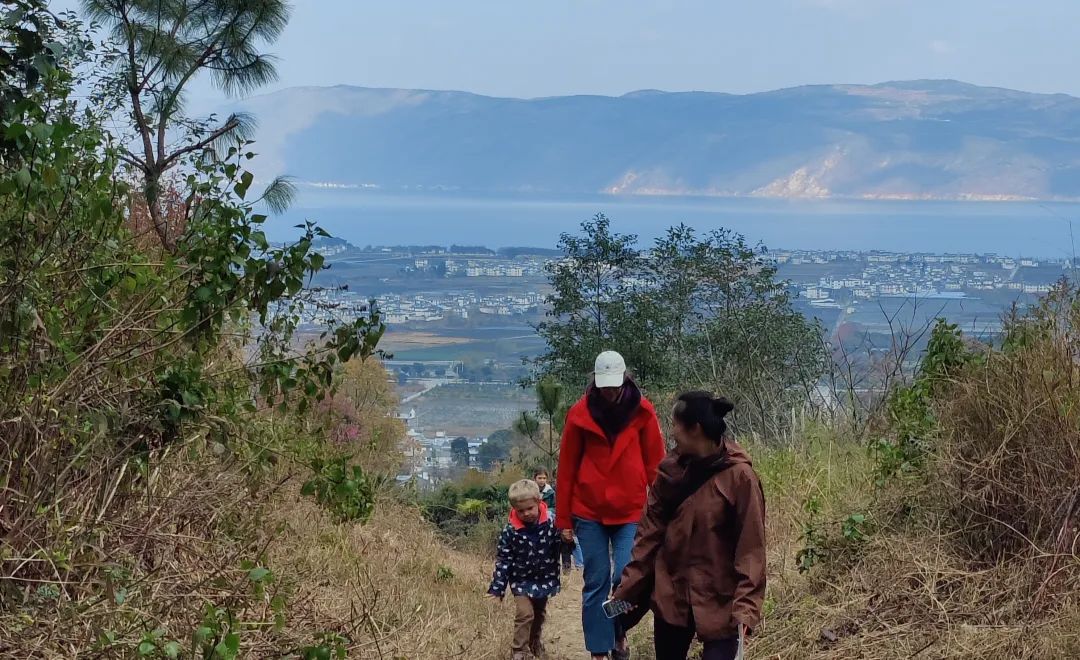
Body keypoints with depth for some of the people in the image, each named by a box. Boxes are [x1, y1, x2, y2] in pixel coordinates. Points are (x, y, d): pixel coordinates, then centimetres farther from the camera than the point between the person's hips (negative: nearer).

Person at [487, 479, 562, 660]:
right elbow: (503, 560, -12)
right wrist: (497, 588, -13)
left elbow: (559, 549, -5)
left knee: (540, 614, 20)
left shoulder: (551, 524, -16)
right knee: (525, 613, -14)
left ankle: (535, 642, 44)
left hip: (545, 579, 3)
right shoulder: (510, 531, -18)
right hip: (521, 580, -2)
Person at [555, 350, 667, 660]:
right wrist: (563, 519, 2)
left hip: (631, 512, 0)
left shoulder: (643, 412, -3)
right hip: (589, 513, 1)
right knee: (596, 583, 3)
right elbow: (567, 469, 2)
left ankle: (620, 634, 21)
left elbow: (655, 464, 0)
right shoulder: (580, 414, -3)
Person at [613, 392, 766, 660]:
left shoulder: (738, 476, -13)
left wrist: (745, 606, -22)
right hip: (670, 596, 5)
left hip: (718, 601, -5)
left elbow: (750, 547, -14)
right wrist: (625, 591, -1)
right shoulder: (670, 471, 1)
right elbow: (649, 535, 3)